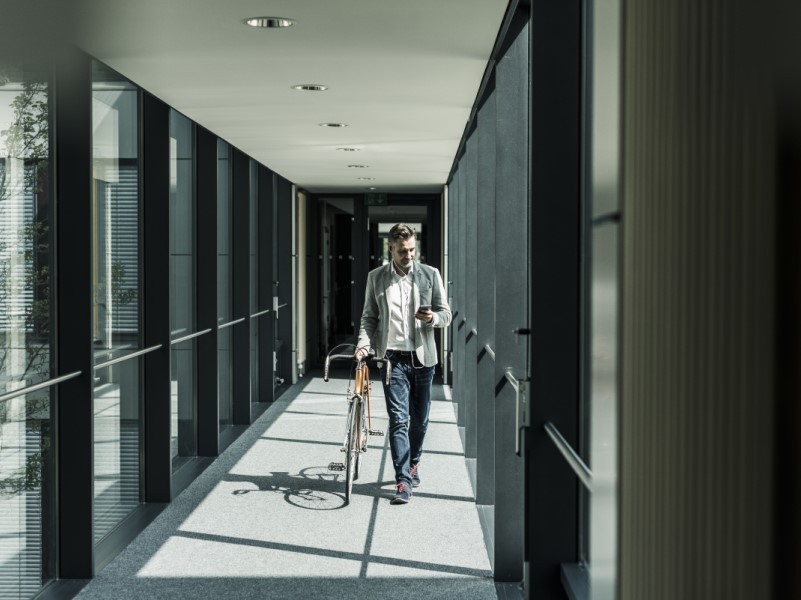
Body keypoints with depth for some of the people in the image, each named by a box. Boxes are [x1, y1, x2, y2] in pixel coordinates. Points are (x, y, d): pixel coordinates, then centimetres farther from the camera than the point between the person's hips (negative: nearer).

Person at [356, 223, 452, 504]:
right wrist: (364, 343, -9)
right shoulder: (376, 277, 4)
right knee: (398, 419, -8)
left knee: (419, 419, 12)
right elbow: (369, 317, 9)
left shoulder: (430, 275, 2)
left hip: (422, 357, 1)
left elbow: (446, 314, 4)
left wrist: (432, 318, -19)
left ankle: (413, 463, 36)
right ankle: (403, 481, -8)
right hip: (393, 357, -1)